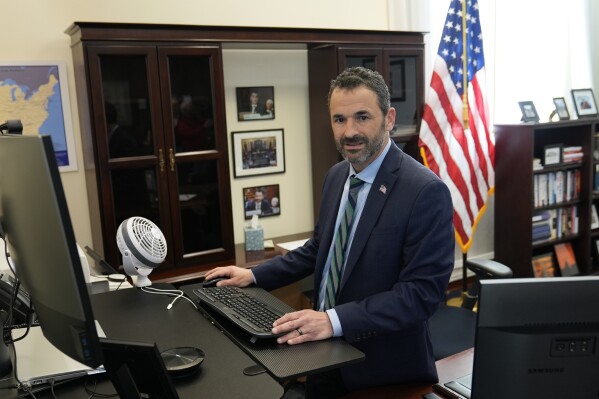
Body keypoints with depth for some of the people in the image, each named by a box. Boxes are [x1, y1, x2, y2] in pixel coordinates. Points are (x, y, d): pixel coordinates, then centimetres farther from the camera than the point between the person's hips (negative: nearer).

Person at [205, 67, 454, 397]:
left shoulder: (426, 191, -21)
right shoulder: (336, 176, 3)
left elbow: (422, 291, -24)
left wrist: (335, 320, -31)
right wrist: (255, 275, 5)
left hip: (383, 365, -6)